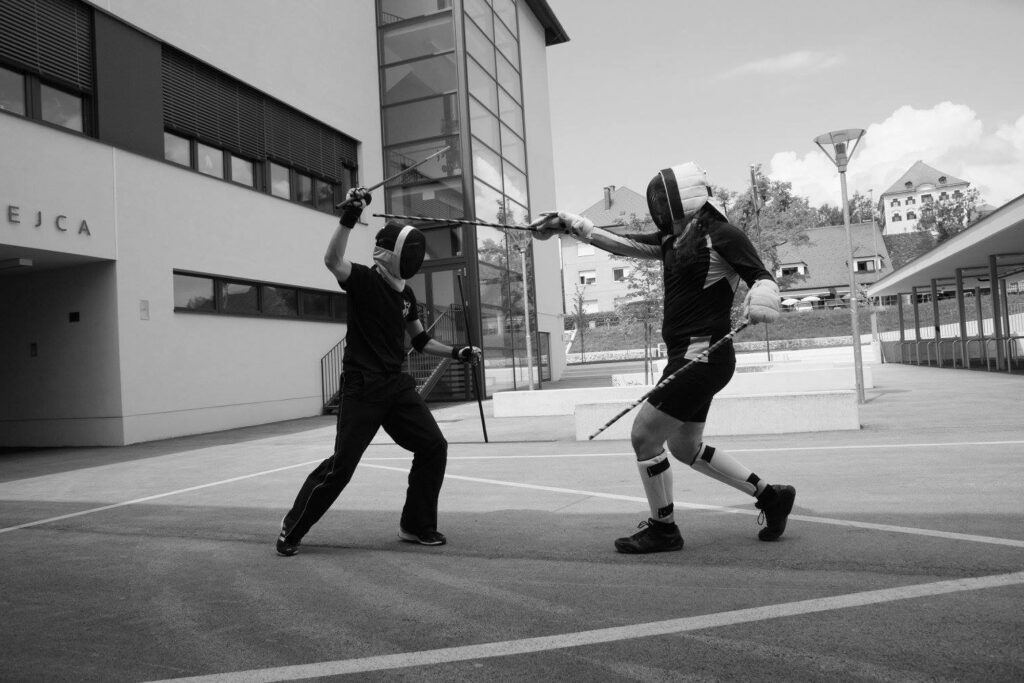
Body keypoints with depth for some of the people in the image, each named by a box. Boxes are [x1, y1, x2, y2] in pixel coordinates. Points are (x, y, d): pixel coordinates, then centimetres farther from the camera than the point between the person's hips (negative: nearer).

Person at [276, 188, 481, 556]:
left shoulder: (406, 293, 11)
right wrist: (349, 217, -44)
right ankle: (292, 529, 15)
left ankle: (417, 525, 18)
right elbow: (333, 261, -33)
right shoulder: (363, 279, -10)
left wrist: (456, 352, 10)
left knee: (434, 446, 2)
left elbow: (420, 340, 22)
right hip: (361, 387, -7)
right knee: (340, 466, -6)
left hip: (396, 384, 7)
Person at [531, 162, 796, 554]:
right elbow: (622, 244, 13)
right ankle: (770, 495, 28)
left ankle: (663, 529, 12)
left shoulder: (722, 235, -10)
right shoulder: (675, 239, 13)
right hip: (688, 356, 9)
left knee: (644, 435, -5)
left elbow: (762, 277, -15)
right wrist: (572, 226, 7)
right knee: (684, 447, 18)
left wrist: (761, 300, -37)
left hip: (703, 355, -9)